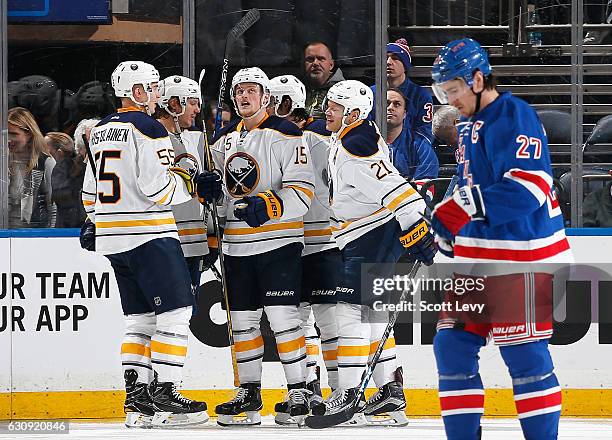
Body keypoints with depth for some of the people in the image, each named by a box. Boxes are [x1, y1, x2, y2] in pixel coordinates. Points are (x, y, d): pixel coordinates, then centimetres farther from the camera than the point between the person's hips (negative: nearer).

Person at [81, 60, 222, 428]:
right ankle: (163, 396, -10)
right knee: (175, 314, -6)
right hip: (149, 235, -9)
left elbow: (92, 189, 22)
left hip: (115, 239, 9)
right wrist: (195, 187, -7)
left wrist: (93, 223, 32)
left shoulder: (101, 131, 15)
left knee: (141, 317, 13)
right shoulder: (148, 128, -13)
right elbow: (157, 188, -20)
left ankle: (136, 399, 9)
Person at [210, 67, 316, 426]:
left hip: (278, 241, -7)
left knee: (282, 316, -11)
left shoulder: (285, 134, -7)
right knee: (243, 321, 9)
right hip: (237, 245, 7)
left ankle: (299, 392, -5)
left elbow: (302, 191, -14)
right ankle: (249, 392, 18)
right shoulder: (224, 139, 14)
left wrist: (268, 207, -26)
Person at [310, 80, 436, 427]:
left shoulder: (355, 148, -20)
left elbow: (395, 190, -27)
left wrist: (419, 234, -29)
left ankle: (349, 395, -14)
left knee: (349, 308, -12)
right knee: (370, 311, 13)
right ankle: (391, 392, 18)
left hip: (374, 238, -11)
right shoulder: (346, 141, 13)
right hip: (367, 239, 11)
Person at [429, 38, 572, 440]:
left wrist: (468, 205, -29)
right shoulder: (470, 125, 17)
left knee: (525, 356, -8)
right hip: (476, 257, 10)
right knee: (453, 346, 7)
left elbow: (529, 186, -25)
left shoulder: (514, 116, -14)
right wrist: (445, 233, 20)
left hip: (521, 258, -10)